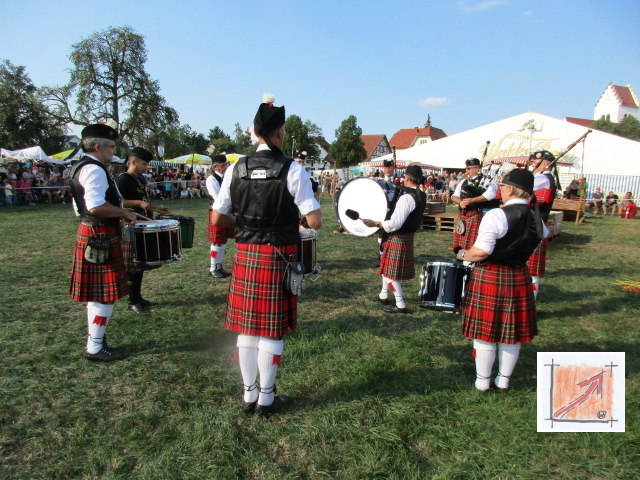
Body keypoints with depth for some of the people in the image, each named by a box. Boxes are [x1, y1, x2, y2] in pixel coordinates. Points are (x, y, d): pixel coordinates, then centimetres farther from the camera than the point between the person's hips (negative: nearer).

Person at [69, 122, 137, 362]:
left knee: (95, 293, 17)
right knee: (105, 294, -3)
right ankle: (95, 348, 6)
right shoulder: (94, 169, -17)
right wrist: (124, 212, -16)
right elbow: (96, 206, -29)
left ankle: (94, 341, 27)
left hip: (88, 232, 11)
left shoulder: (81, 168, 17)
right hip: (100, 237, -11)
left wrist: (119, 211, 17)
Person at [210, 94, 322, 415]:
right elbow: (314, 221, -13)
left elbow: (217, 219, 1)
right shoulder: (292, 170, -10)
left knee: (247, 327, 13)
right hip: (279, 258, -3)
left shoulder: (236, 169, 1)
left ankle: (249, 394, 26)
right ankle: (266, 398, 20)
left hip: (245, 256, 4)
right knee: (272, 330, 7)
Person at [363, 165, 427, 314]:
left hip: (398, 238, -9)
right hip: (408, 235, 9)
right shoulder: (421, 195, 3)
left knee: (391, 271, 1)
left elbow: (395, 223, -28)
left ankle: (401, 305, 7)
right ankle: (383, 295, 35)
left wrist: (375, 224, -20)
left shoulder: (406, 198, -25)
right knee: (386, 266, 22)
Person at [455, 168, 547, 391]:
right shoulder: (537, 221, 2)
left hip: (489, 278, -5)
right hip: (519, 279, 6)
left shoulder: (496, 216, -18)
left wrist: (464, 254, -4)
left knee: (486, 332, 7)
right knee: (511, 334, 16)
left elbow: (481, 252, -21)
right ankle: (504, 380, 29)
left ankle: (483, 380, 19)